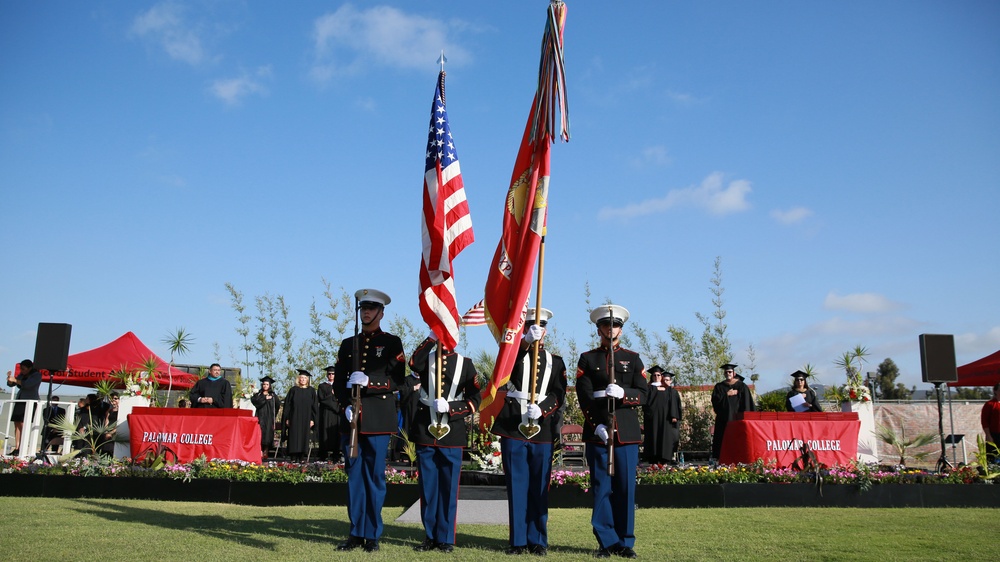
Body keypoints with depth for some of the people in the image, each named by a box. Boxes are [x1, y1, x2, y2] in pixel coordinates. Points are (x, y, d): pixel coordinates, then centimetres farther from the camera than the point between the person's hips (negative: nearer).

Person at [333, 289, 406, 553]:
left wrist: (368, 381, -18)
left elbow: (397, 380, -4)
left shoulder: (392, 343, 5)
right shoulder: (348, 344, 15)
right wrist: (347, 404, -5)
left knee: (375, 477, 1)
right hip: (351, 419, 3)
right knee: (354, 476, 6)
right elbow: (338, 382, 13)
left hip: (378, 421, -3)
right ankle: (356, 533, 15)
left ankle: (372, 534, 10)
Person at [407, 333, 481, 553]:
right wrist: (432, 337, -20)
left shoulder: (465, 364, 4)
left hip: (452, 433, -1)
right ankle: (430, 536, 17)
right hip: (425, 430, 2)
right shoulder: (426, 359, 8)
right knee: (427, 486, 7)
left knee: (448, 487, 3)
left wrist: (450, 407, -15)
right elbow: (414, 364, -18)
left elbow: (475, 399, -1)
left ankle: (446, 538, 12)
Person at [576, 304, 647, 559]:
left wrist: (622, 392, -18)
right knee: (601, 487, 1)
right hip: (597, 430, -1)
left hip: (627, 430, 1)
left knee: (626, 487, 2)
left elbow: (643, 394, 2)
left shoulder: (633, 358, 11)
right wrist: (596, 425, -13)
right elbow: (584, 396, -1)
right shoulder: (587, 359, 8)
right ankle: (607, 541, 10)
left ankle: (625, 542, 13)